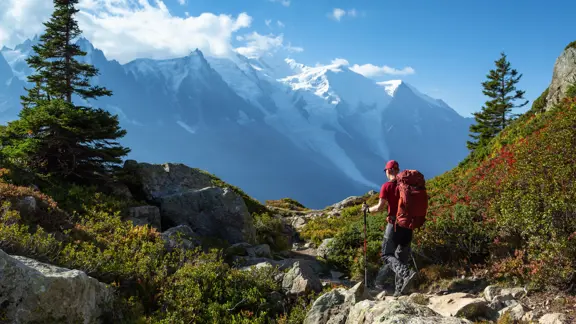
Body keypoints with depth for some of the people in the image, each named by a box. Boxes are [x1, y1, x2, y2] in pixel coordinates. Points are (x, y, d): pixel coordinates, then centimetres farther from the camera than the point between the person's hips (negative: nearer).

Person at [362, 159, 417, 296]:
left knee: (387, 255, 1)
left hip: (394, 224, -5)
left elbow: (380, 207, -10)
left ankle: (406, 273, -25)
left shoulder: (387, 186, -7)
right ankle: (399, 289, 11)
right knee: (402, 257, 12)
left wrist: (367, 209, 7)